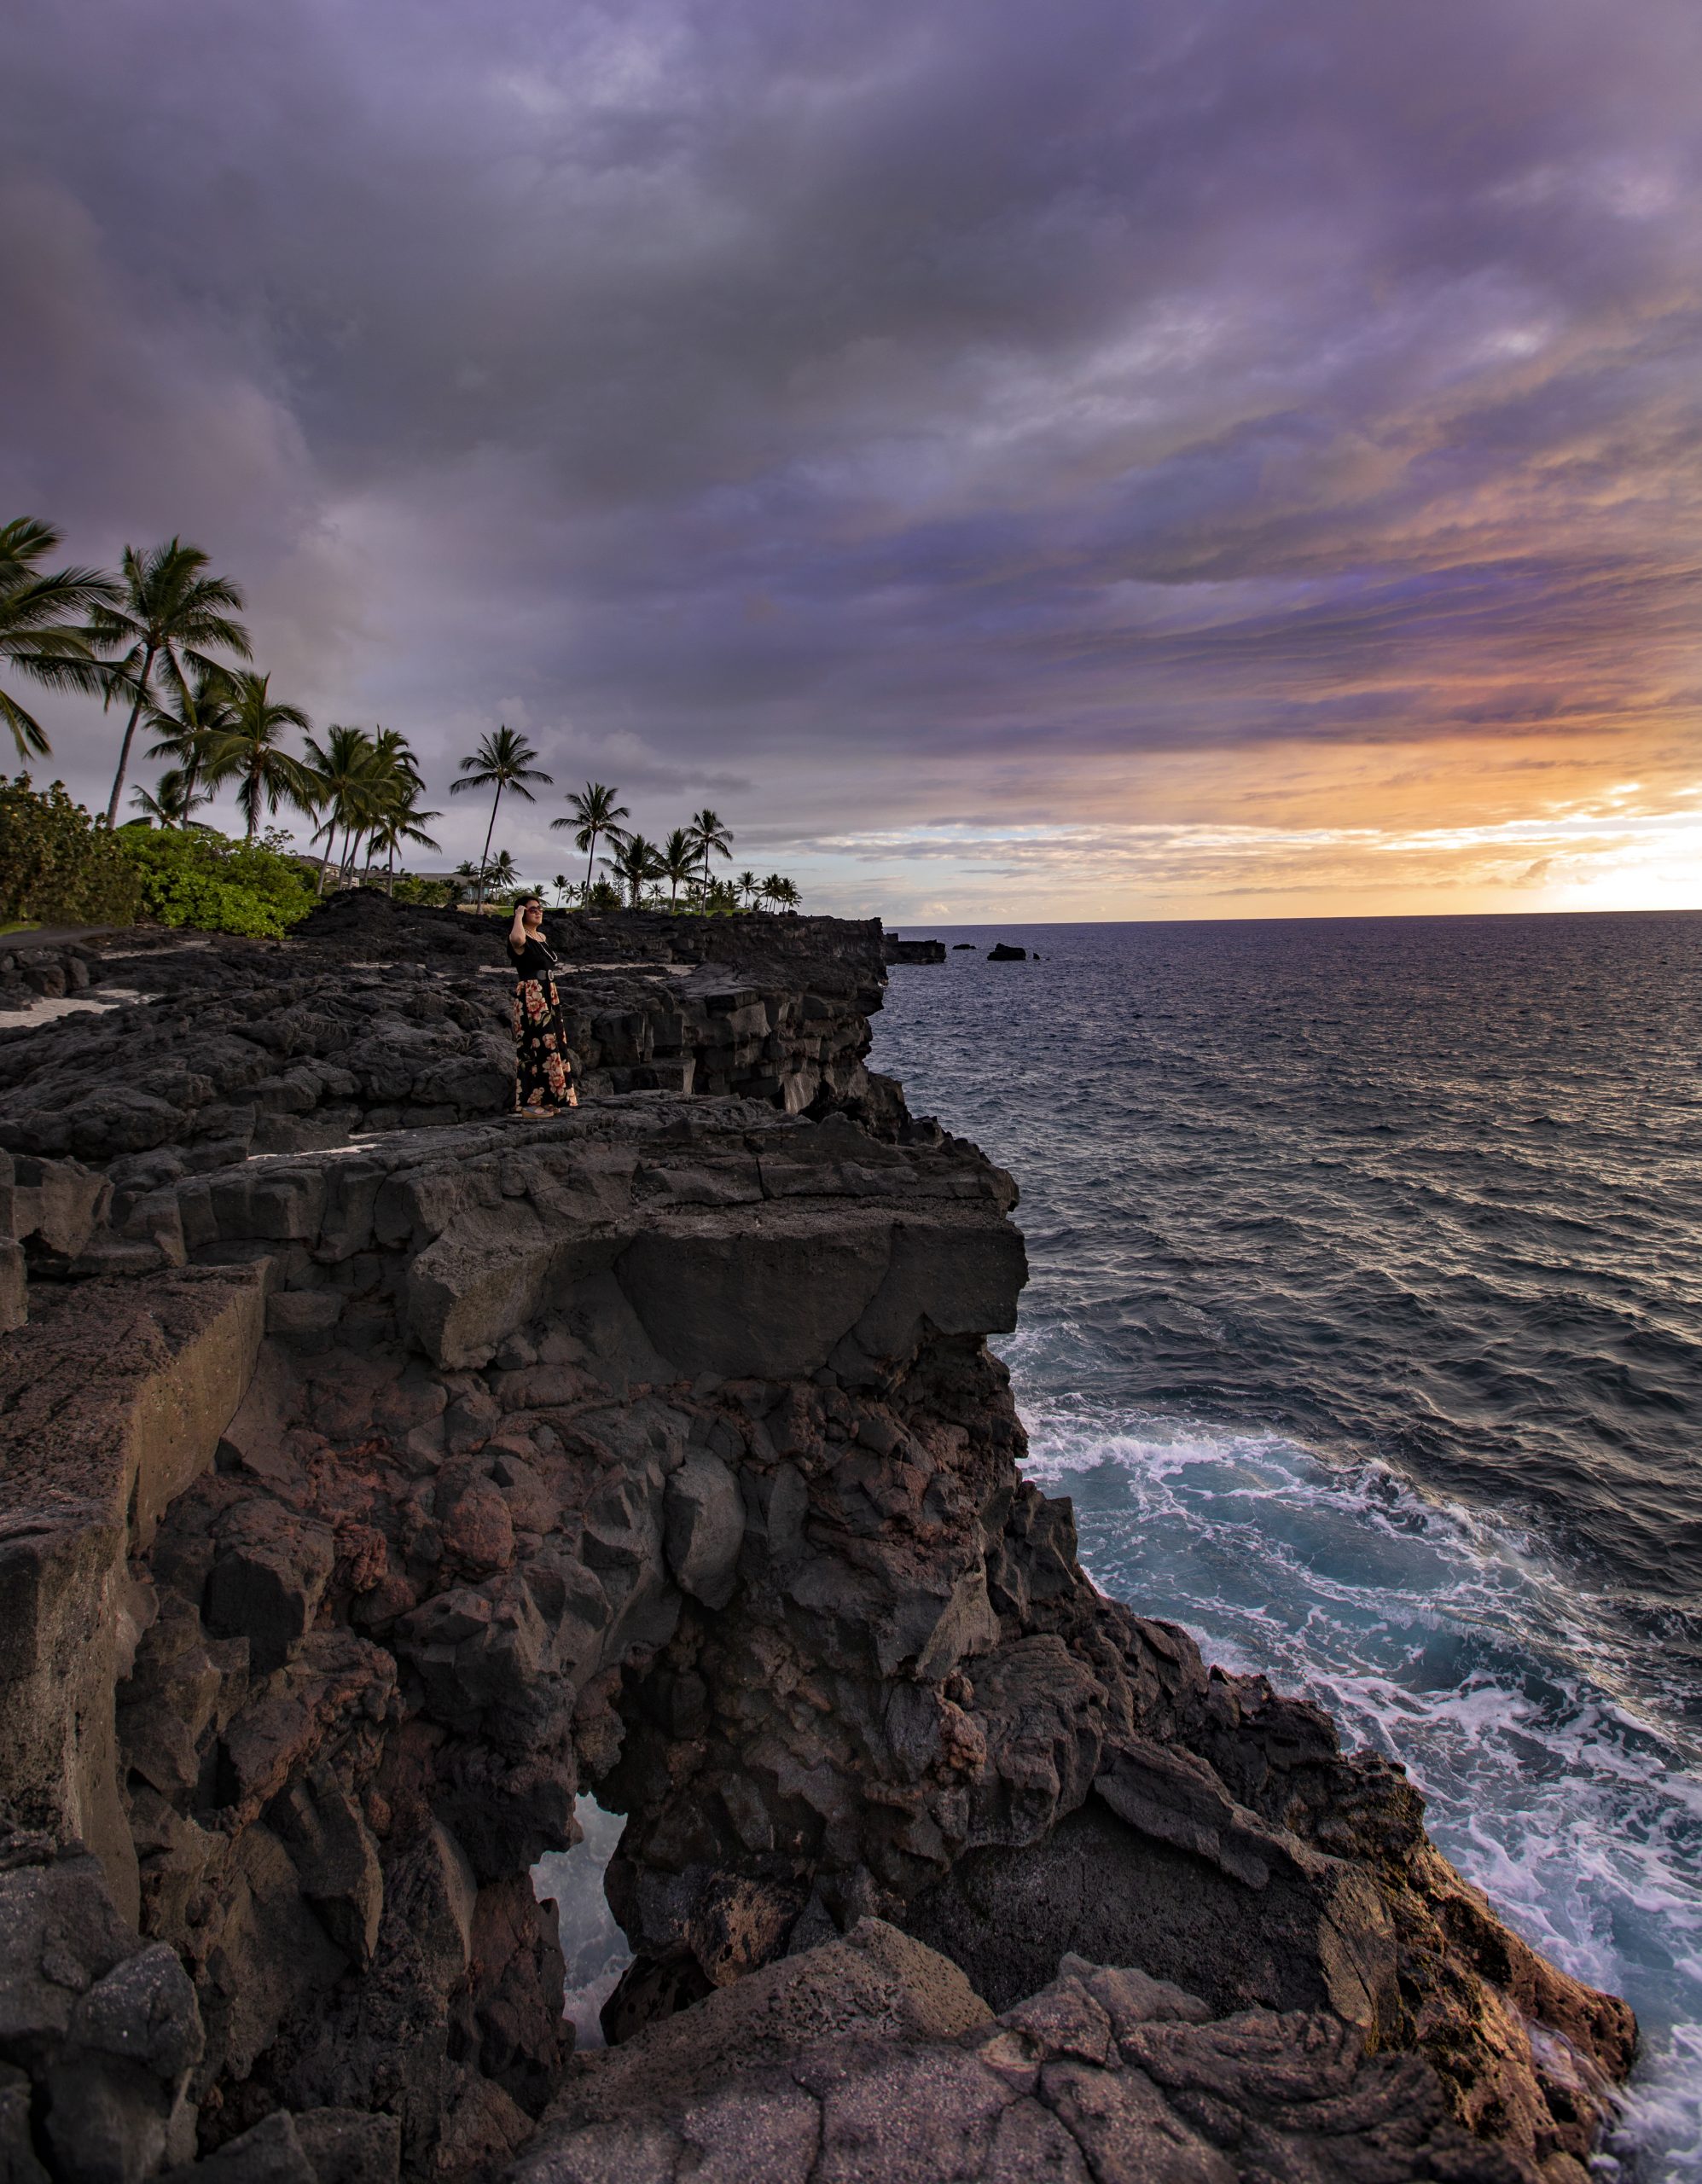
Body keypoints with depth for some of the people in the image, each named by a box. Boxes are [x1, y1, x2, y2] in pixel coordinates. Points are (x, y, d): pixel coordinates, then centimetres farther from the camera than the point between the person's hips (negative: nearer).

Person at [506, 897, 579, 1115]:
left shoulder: (542, 937, 15)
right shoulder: (521, 938, -12)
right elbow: (517, 939, -37)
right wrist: (519, 915, -23)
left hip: (548, 997, 9)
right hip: (531, 998, -9)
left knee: (549, 1045, 11)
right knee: (536, 1046, -9)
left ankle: (545, 1100, 19)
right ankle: (529, 1104, -5)